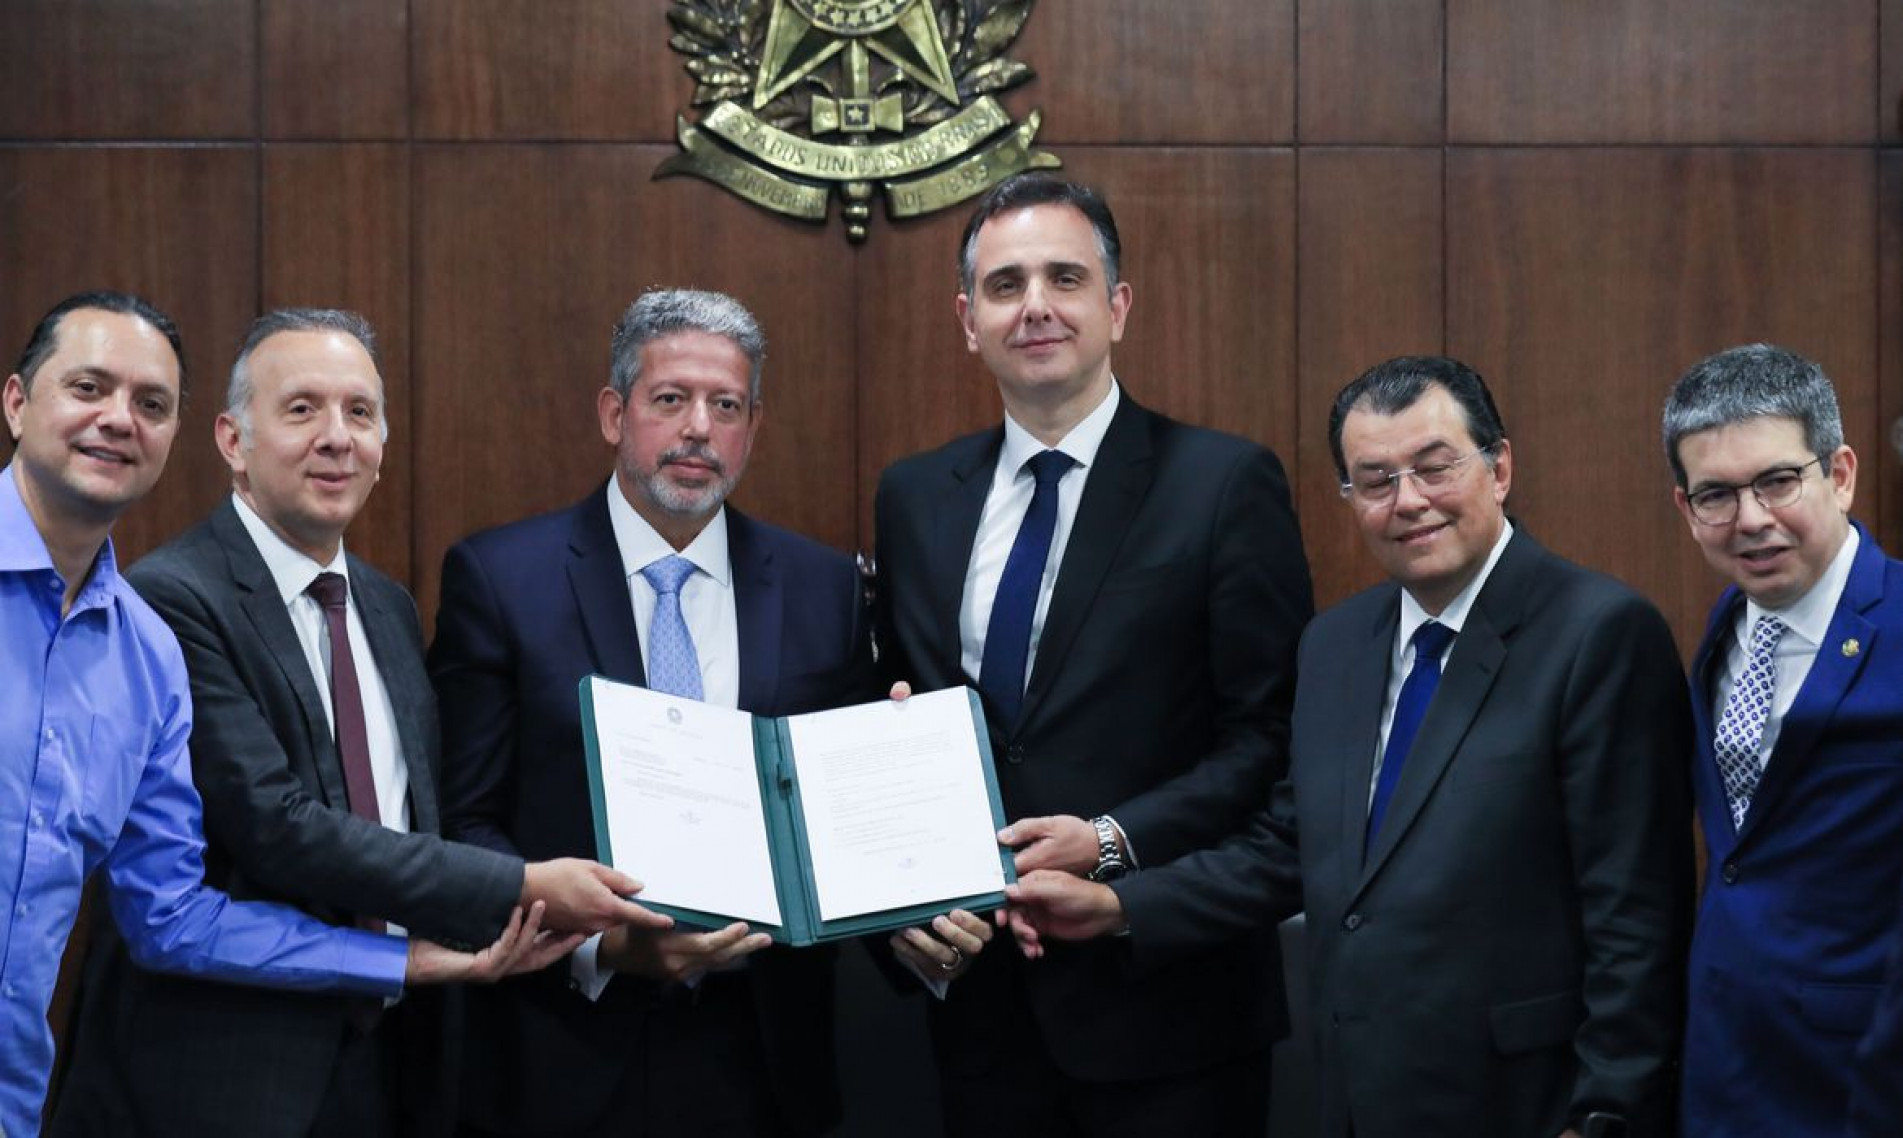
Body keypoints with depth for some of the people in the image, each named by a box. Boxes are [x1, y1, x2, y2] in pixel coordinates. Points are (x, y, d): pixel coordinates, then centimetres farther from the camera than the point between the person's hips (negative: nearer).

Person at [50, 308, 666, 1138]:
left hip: (389, 1059, 7)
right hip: (223, 1070, -7)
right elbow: (278, 829, -20)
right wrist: (522, 891, -20)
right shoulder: (169, 600, -13)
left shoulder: (390, 609, 13)